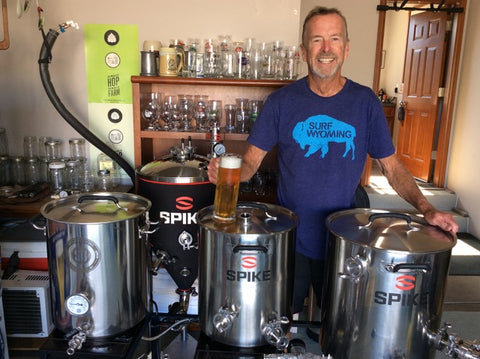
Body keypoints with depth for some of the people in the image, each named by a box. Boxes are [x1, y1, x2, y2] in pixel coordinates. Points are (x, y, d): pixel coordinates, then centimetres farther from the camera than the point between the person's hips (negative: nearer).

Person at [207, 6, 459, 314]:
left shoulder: (365, 102, -2)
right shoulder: (282, 101, -5)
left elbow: (392, 166, 2)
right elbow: (252, 160, -4)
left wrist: (425, 208, -11)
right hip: (291, 239, 0)